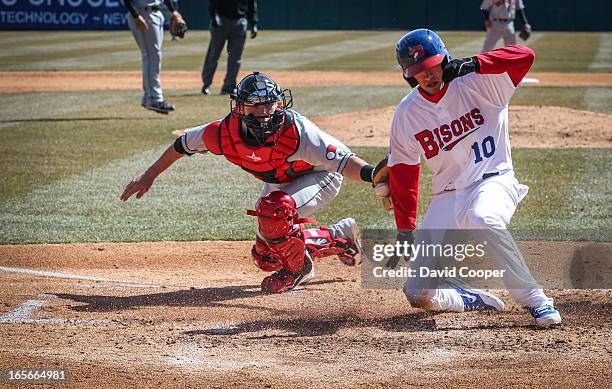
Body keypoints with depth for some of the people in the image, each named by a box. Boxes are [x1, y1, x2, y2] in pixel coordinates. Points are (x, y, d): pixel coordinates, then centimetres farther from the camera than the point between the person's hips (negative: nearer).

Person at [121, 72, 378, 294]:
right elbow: (183, 143, -8)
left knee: (274, 209, -34)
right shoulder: (226, 133, -27)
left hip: (321, 176, -6)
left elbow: (343, 161, -44)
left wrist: (372, 174, -63)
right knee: (266, 258, 9)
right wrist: (149, 176, 0)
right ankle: (342, 235, 28)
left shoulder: (295, 131, -39)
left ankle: (297, 268, -4)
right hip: (279, 183, 7)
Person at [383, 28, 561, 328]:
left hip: (493, 181, -4)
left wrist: (471, 65, -28)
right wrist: (405, 228, 0)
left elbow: (525, 56, -23)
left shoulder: (479, 83, -9)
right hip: (447, 197, 4)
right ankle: (473, 300, 21)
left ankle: (535, 300, -29)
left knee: (483, 220, -42)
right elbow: (403, 173, 5)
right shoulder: (407, 113, 0)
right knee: (419, 294, -9)